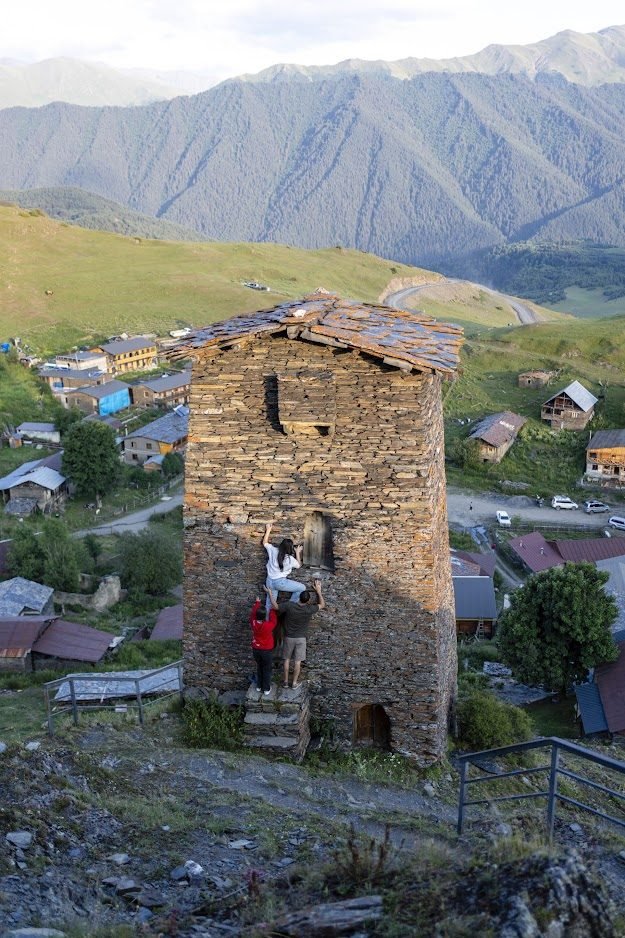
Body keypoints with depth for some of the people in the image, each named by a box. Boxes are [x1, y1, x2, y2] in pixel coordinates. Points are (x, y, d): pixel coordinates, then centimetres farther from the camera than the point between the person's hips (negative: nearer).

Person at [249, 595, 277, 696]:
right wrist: (272, 608, 0)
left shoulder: (253, 623, -19)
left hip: (256, 650, 4)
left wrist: (257, 603, 14)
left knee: (259, 667, 24)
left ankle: (259, 686, 36)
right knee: (267, 669, 14)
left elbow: (252, 613, 2)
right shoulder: (268, 625, -29)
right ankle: (266, 689, 22)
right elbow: (274, 620, -7)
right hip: (267, 651, -3)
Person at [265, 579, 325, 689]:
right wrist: (318, 591, 1)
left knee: (287, 660, 14)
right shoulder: (309, 609, -19)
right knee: (297, 661, 10)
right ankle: (294, 683, 18)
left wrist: (269, 593, 0)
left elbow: (275, 606, -11)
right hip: (301, 638, -1)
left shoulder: (289, 606, -21)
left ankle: (286, 682, 22)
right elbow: (322, 604, -2)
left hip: (289, 637, 1)